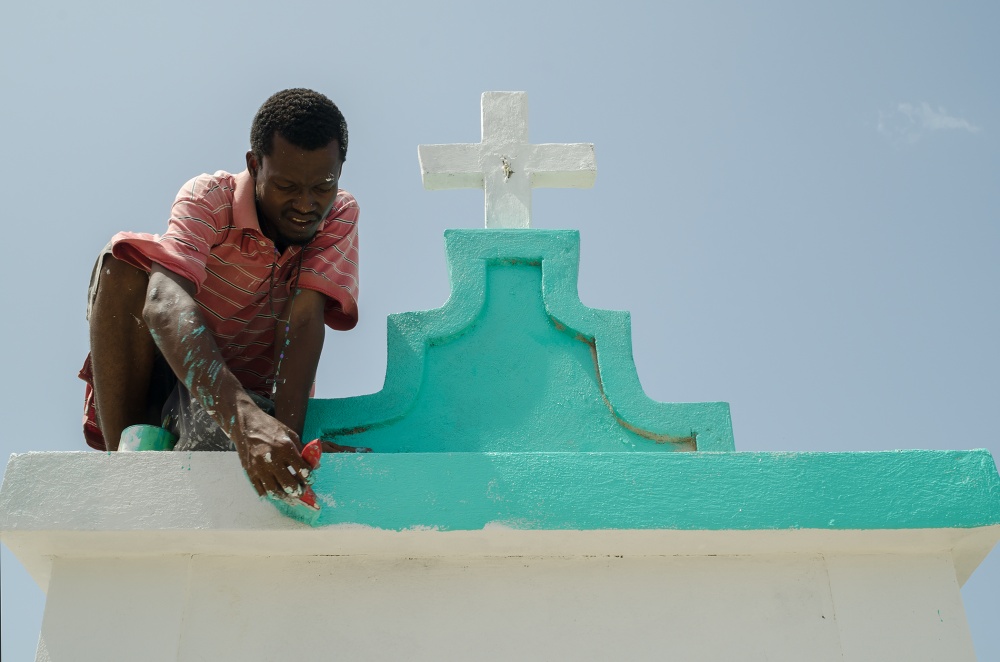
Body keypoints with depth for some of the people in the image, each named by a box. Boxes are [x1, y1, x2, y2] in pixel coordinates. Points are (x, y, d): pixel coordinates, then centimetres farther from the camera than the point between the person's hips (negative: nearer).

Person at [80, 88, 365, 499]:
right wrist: (244, 418, -54)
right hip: (172, 376, 1)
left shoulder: (341, 215, -8)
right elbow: (164, 304, -37)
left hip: (258, 398, 0)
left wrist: (287, 432, -41)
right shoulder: (209, 199, -17)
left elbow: (304, 319, -23)